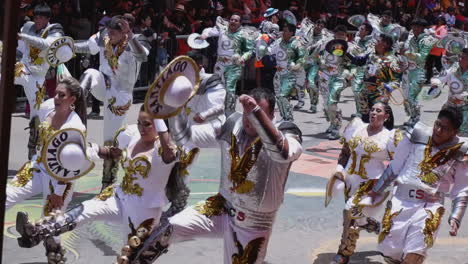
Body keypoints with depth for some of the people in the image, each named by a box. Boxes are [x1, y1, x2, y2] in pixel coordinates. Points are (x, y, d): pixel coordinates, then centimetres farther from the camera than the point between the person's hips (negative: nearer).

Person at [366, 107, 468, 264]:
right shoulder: (417, 138, 1)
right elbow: (394, 168, 12)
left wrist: (455, 218, -8)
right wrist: (376, 190, 19)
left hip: (429, 207, -2)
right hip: (400, 202, 2)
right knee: (389, 251, 3)